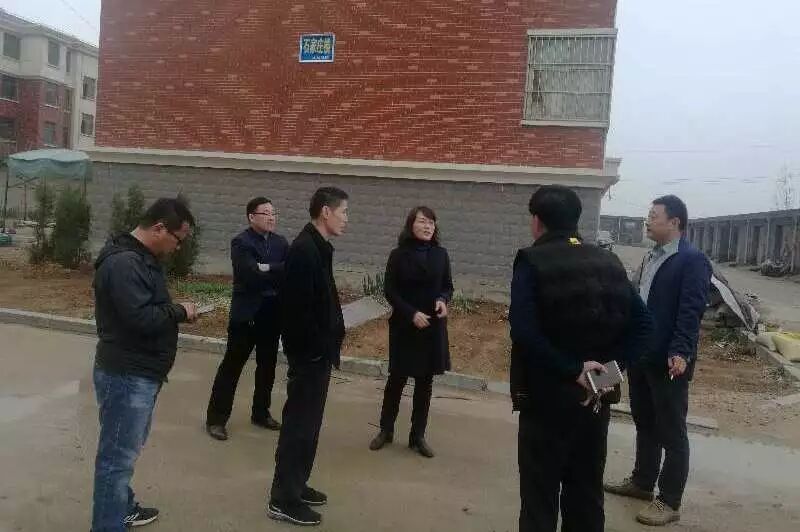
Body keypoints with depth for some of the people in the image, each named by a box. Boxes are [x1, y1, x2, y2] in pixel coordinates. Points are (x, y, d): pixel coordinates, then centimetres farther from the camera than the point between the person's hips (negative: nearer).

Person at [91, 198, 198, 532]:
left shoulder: (142, 258, 12)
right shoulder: (123, 263, -22)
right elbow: (141, 318, -30)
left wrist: (176, 312, 2)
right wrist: (180, 311, -14)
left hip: (140, 374, 10)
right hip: (126, 376, -10)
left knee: (125, 451, 23)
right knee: (118, 457, 1)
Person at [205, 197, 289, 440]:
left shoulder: (281, 242, 8)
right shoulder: (241, 243, -10)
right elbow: (253, 275, -22)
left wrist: (267, 269, -18)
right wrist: (278, 274, -12)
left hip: (273, 314, 6)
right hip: (247, 314, -6)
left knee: (267, 366, 15)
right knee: (231, 366, 2)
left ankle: (261, 412, 30)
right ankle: (216, 418, 12)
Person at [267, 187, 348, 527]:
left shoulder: (318, 247, 12)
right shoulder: (304, 249, -19)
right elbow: (298, 307, -24)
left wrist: (329, 343, 12)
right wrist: (316, 348, -20)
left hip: (318, 351, 10)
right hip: (309, 353, -10)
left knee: (307, 421, 18)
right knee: (300, 423, 0)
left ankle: (296, 485, 31)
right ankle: (283, 499, 12)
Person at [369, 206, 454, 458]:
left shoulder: (441, 254, 2)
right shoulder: (399, 255, -7)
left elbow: (448, 286, 9)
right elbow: (389, 290, -8)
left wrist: (443, 300, -13)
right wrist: (411, 313, -19)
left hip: (433, 327, 3)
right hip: (404, 326, -3)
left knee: (425, 381, 9)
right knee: (397, 378, 8)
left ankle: (418, 436, 21)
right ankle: (386, 430, 25)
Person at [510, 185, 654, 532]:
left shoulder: (533, 262, -11)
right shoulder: (608, 262, 6)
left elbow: (524, 331, -25)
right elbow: (642, 325, 0)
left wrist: (572, 370, -18)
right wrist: (610, 366, -5)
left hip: (546, 398, -5)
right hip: (594, 398, 5)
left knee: (540, 496, 7)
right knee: (586, 494, 18)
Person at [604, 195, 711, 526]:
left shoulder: (693, 260, -12)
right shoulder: (651, 257, 14)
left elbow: (691, 311, -20)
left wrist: (680, 352, -27)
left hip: (669, 360, -8)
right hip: (641, 355, 8)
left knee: (672, 432, 4)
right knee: (644, 423, 19)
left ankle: (669, 502, 14)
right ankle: (642, 482, 34)